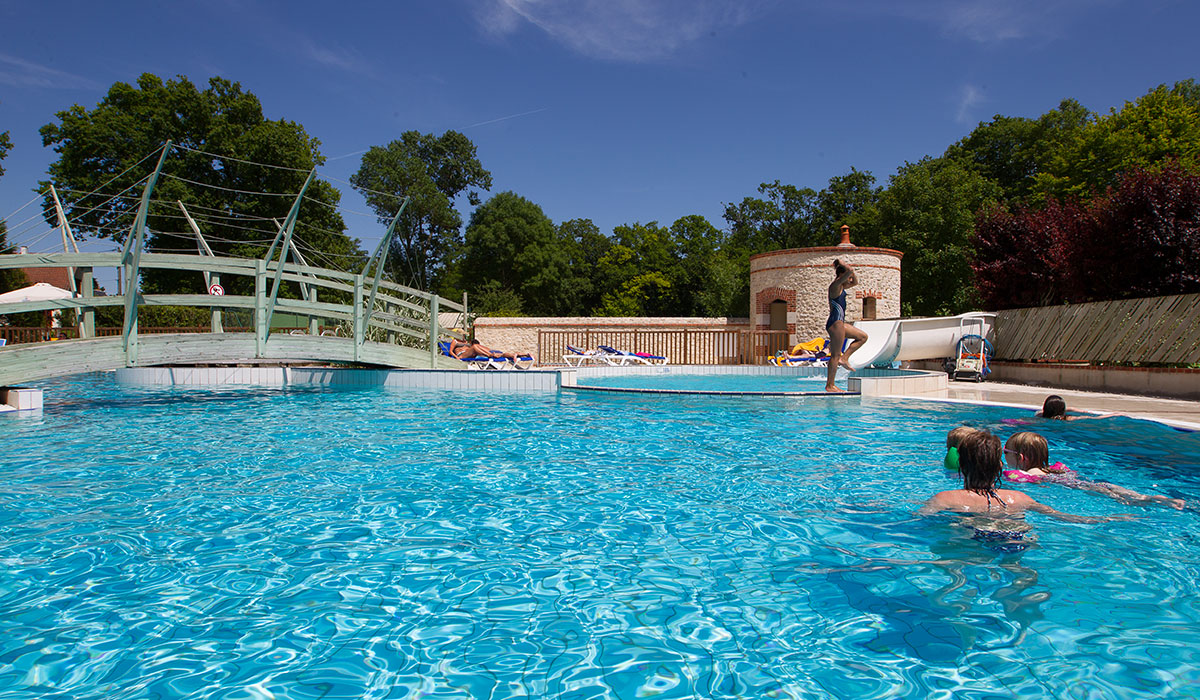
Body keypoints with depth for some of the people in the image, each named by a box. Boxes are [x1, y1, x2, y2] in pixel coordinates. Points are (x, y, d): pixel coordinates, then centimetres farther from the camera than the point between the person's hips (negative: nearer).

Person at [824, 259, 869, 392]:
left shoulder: (841, 286, 17)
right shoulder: (835, 285, -12)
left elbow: (855, 281, 30)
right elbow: (850, 270, -24)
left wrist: (850, 271, 18)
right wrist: (842, 264, -6)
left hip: (839, 322, 11)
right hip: (836, 322, -11)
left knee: (863, 336, 19)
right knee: (835, 355, -7)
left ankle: (844, 358, 9)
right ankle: (829, 385, -4)